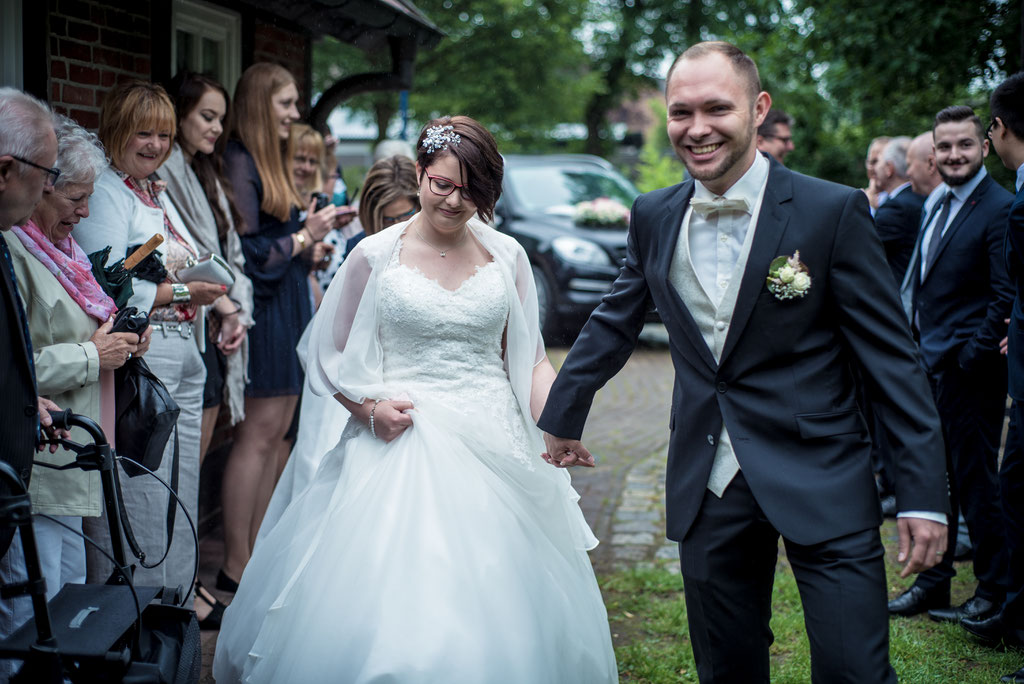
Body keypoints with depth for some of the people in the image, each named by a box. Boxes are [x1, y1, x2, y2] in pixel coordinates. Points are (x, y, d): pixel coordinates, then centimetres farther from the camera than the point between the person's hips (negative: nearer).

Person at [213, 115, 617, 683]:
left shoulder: (507, 256, 8)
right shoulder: (376, 255, 2)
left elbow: (529, 359, 10)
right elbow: (331, 356, 7)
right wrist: (369, 408, -11)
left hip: (495, 451, 2)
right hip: (401, 444, -2)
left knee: (498, 609, 2)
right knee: (385, 607, -6)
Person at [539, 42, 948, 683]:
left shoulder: (833, 211, -8)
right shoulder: (654, 217, 5)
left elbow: (891, 354, -8)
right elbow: (613, 324, 18)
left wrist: (924, 494, -11)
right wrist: (561, 418, 26)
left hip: (820, 481, -4)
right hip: (707, 484, 4)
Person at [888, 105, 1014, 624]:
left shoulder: (1000, 209, -12)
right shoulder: (938, 208, 14)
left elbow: (1007, 298, -16)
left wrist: (972, 356, -18)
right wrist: (915, 347, 10)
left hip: (969, 369, -8)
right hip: (929, 366, 8)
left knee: (975, 480, 0)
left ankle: (994, 591, 14)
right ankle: (934, 580, 25)